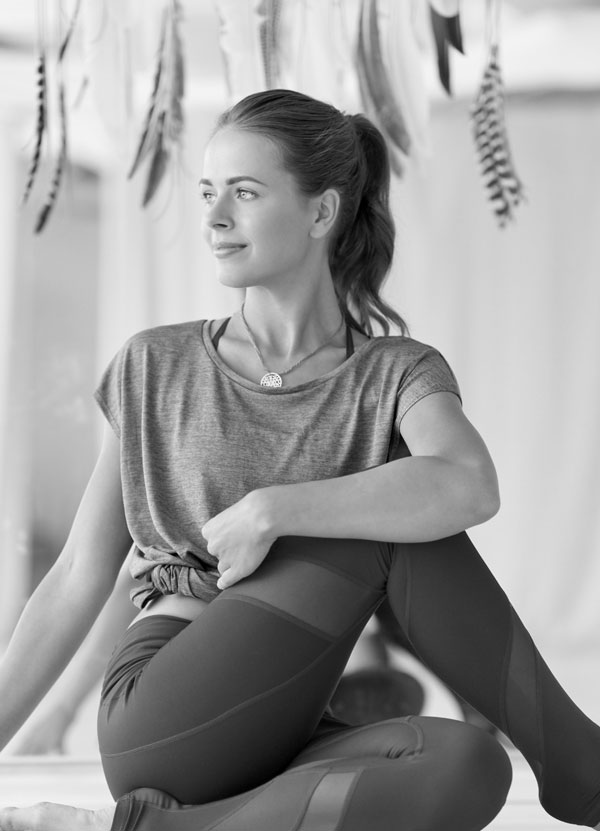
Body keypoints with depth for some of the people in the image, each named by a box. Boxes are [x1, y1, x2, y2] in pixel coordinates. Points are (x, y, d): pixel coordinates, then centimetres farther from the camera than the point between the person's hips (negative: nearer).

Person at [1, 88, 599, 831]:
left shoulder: (395, 376, 7)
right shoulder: (155, 370, 11)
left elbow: (471, 488, -17)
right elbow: (77, 583, 12)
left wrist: (269, 510, -18)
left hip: (277, 757, 1)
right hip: (159, 723, 0)